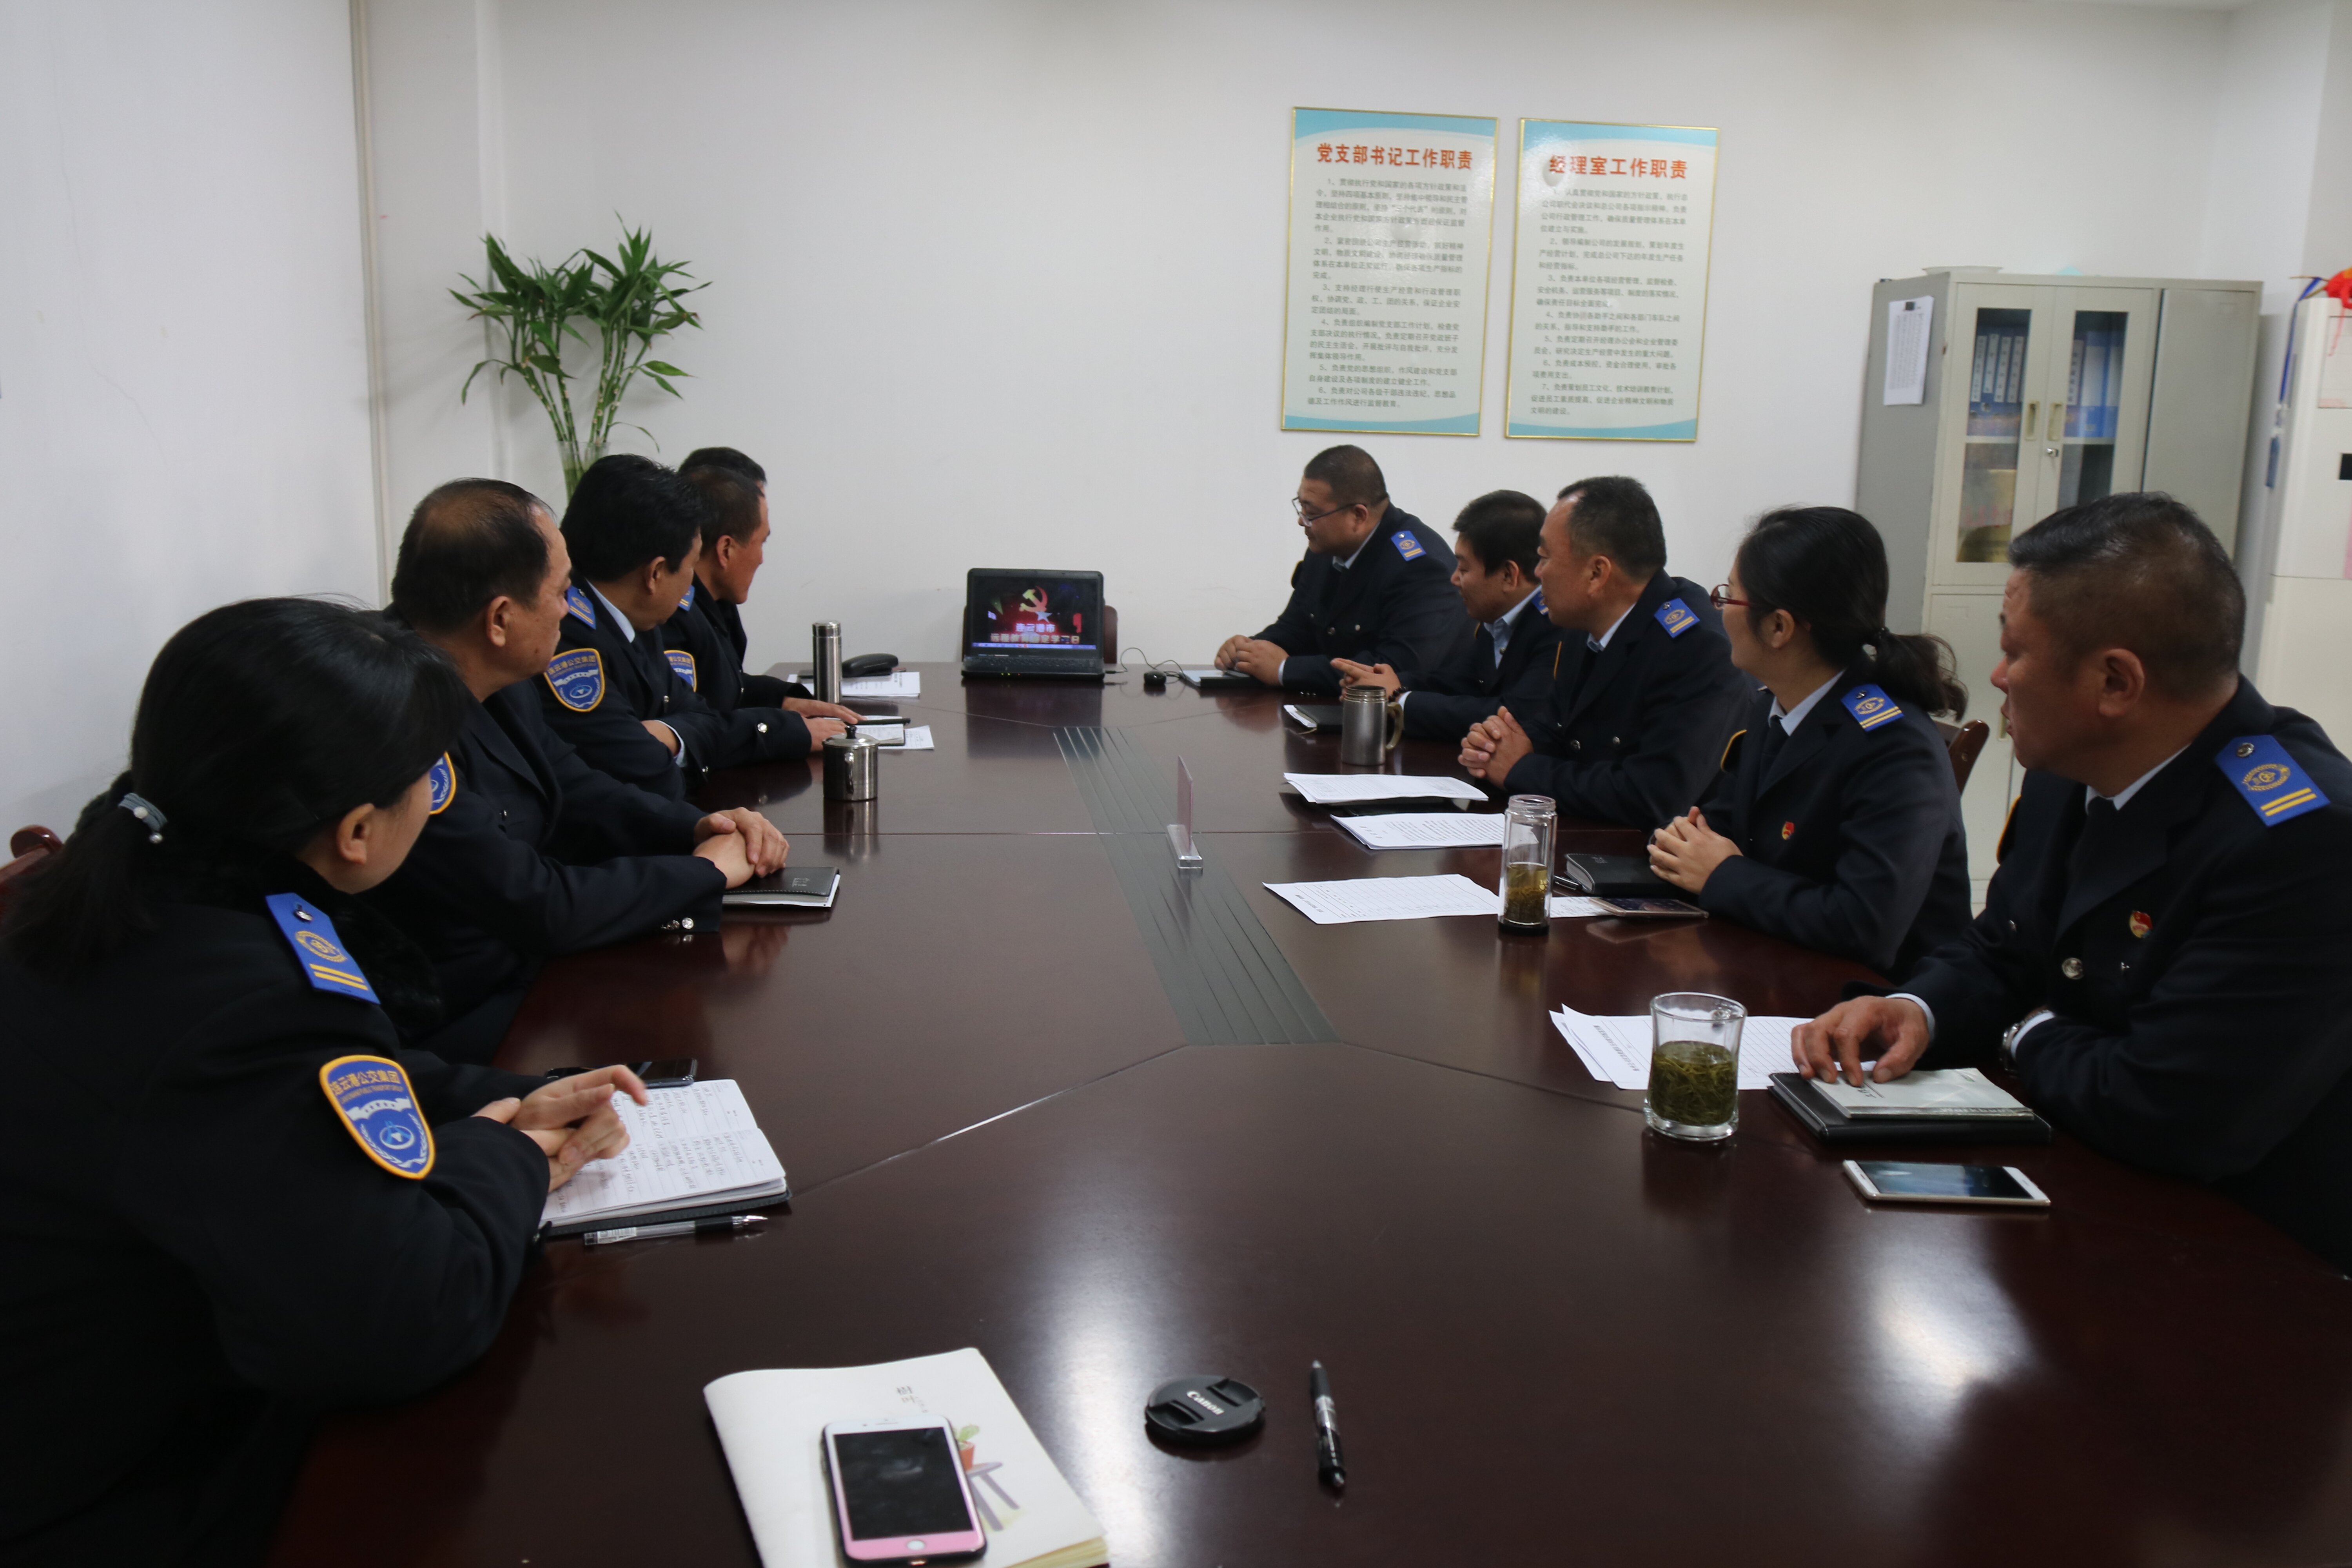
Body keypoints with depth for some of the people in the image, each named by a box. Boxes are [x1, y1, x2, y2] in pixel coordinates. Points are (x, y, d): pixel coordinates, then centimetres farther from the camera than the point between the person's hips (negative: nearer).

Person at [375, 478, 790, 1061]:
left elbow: (579, 793, 15)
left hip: (538, 961, 8)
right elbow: (540, 908, -24)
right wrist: (705, 870, -12)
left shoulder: (497, 687, 0)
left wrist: (698, 827, -2)